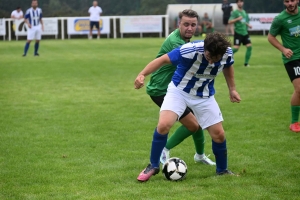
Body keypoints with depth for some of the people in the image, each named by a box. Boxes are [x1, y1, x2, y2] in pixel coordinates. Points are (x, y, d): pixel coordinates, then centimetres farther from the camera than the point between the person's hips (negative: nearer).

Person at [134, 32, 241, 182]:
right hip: (179, 90, -4)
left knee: (219, 134, 0)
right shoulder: (191, 50, -33)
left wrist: (232, 89, 12)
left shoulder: (227, 53, -18)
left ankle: (222, 170, 27)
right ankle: (153, 166, -3)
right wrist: (142, 75, -38)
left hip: (204, 96, 4)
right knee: (163, 125, -23)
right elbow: (163, 60, -27)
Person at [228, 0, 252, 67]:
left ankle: (246, 63, 5)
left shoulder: (244, 12, 15)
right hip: (238, 33, -6)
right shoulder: (235, 12, -6)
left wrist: (248, 25, 12)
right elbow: (230, 21, -15)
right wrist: (237, 19, -25)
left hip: (245, 33, 6)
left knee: (249, 46, -4)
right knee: (236, 48, -13)